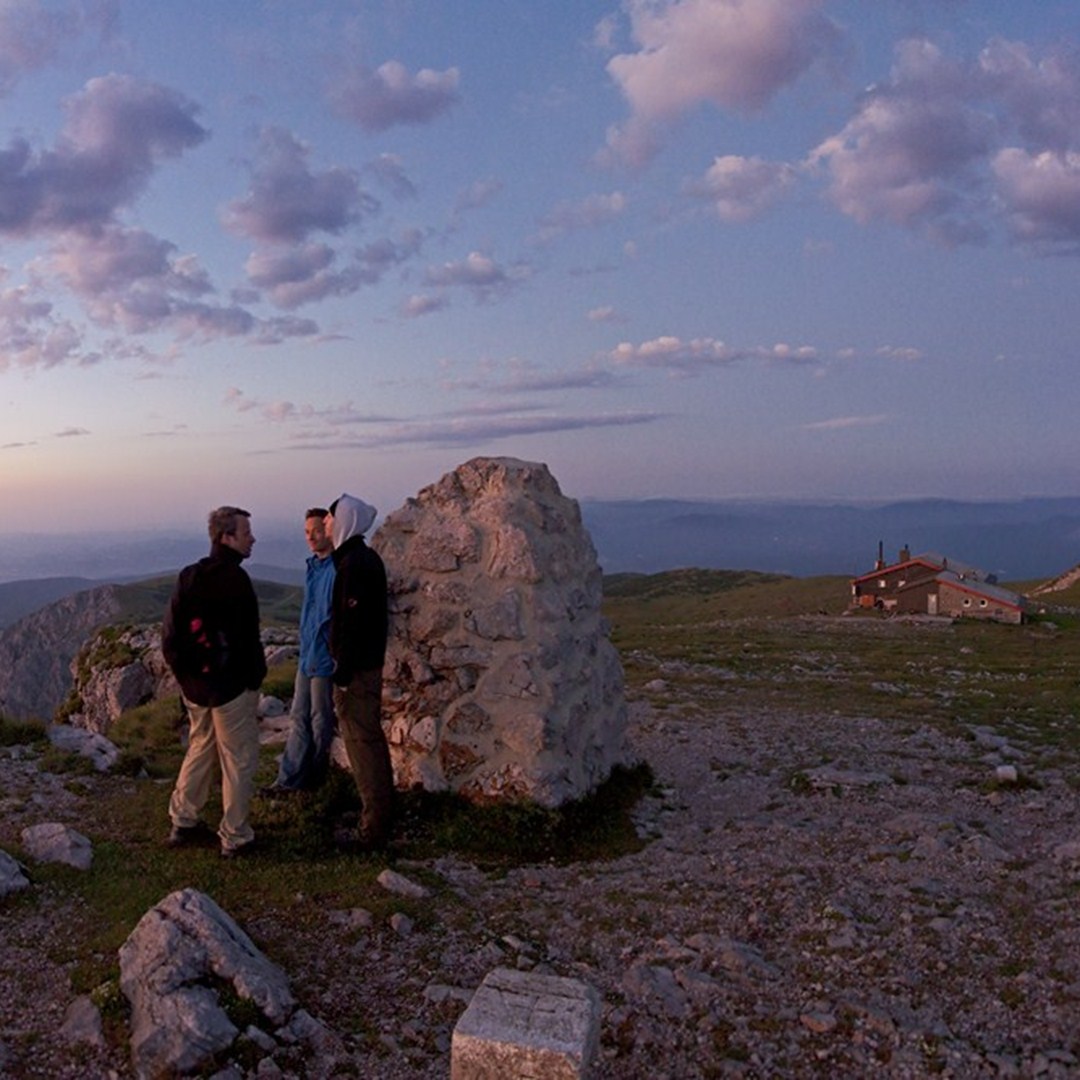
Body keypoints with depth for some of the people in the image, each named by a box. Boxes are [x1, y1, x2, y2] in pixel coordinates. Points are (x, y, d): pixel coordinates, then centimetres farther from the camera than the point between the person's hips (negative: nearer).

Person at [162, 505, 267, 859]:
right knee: (239, 761, 4)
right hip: (231, 686, -7)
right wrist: (255, 677, -6)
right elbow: (246, 637, -20)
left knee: (199, 750, 23)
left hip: (194, 685, 7)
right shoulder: (234, 579, -19)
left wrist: (184, 673, 13)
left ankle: (183, 822, 31)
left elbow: (170, 634, 7)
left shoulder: (188, 577, 4)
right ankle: (235, 837, 12)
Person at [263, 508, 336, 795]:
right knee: (299, 718, 13)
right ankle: (289, 778, 20)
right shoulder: (312, 566, 9)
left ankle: (312, 779, 22)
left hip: (324, 656, -9)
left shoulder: (337, 569, -18)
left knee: (320, 720, 7)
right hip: (306, 653, 9)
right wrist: (306, 646, 13)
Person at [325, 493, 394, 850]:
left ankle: (374, 828, 4)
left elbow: (352, 622, -22)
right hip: (370, 661, 10)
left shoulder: (353, 564, -19)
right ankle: (380, 815, 29)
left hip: (357, 668, -10)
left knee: (362, 743, -4)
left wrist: (342, 674, -19)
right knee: (371, 739, 17)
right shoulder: (367, 558, 12)